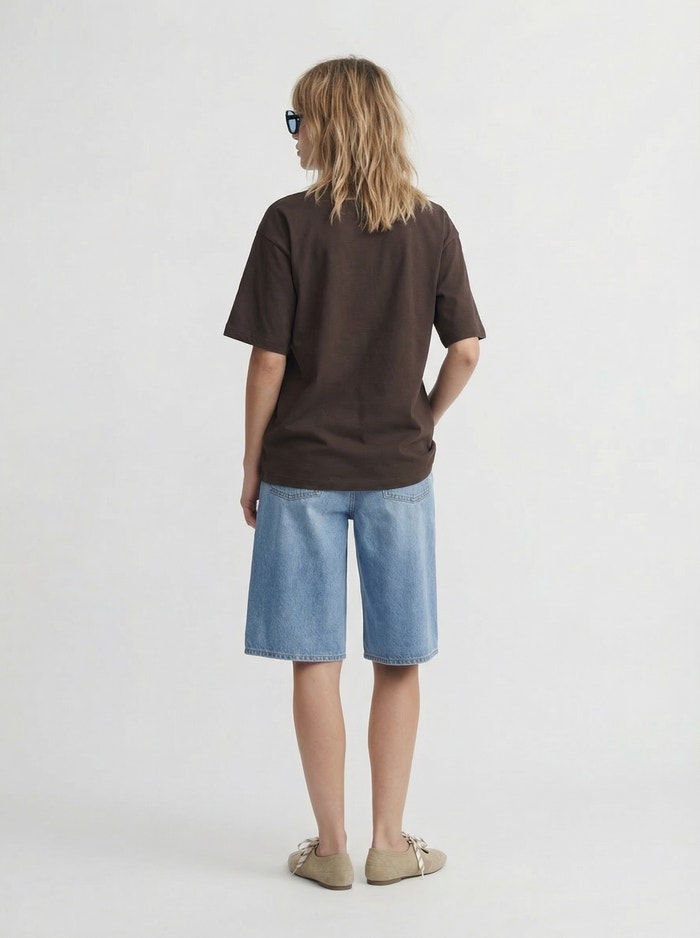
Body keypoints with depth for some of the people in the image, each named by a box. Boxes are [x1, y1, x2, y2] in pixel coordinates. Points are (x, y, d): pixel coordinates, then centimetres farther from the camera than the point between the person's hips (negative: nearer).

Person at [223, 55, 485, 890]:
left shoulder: (290, 223, -8)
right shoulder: (431, 227, 0)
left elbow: (269, 360, -9)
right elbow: (465, 352, -2)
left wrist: (251, 467, 2)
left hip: (301, 469, -2)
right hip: (397, 470, 2)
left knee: (315, 663, 6)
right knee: (398, 662, 12)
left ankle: (330, 845, 14)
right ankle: (389, 842, 18)